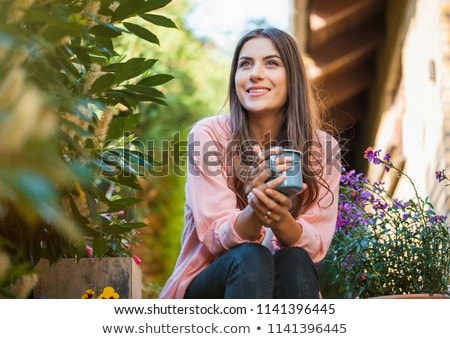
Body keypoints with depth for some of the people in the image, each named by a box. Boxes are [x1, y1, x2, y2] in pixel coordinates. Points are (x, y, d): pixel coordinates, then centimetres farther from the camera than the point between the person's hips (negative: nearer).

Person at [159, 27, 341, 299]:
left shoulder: (322, 147, -2)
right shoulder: (208, 136, -7)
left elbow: (315, 246, -8)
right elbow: (216, 237, -13)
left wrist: (280, 220, -31)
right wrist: (254, 211, -36)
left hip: (286, 285, 2)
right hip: (207, 289, -2)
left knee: (295, 261, -30)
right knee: (250, 258, -32)